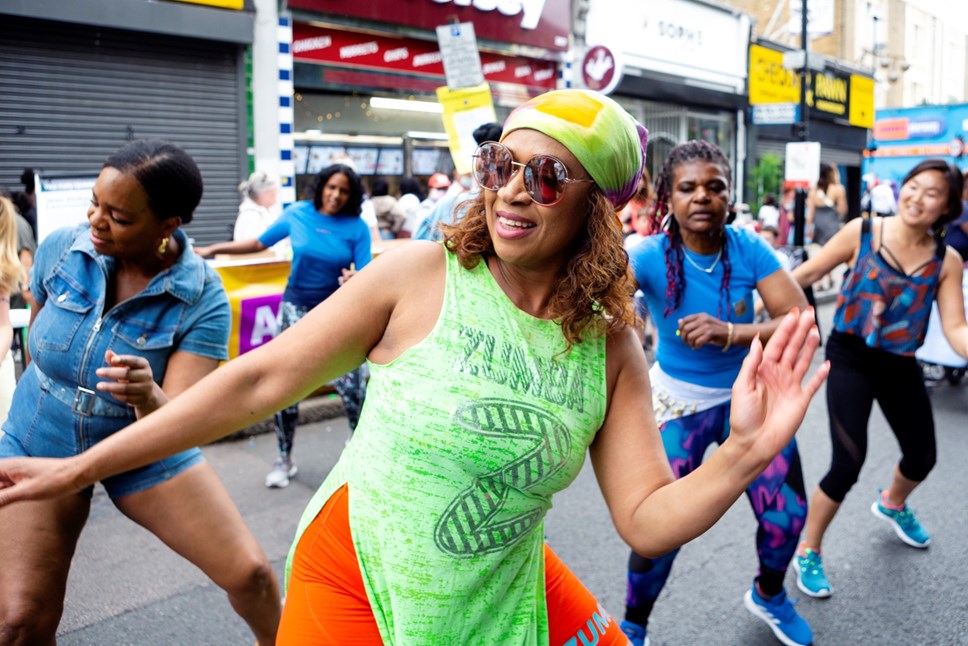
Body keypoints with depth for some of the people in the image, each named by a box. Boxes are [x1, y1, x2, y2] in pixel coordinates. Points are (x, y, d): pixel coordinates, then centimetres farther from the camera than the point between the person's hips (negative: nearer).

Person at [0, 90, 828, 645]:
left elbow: (649, 519, -6)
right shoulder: (419, 275, -15)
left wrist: (744, 453, -26)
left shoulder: (612, 350, -7)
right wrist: (79, 468, -6)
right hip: (358, 578, -3)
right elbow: (262, 380, -11)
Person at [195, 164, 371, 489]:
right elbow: (259, 243, 8)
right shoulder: (297, 213, -3)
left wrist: (355, 279, -33)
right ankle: (284, 459, 19)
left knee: (353, 386, -8)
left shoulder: (357, 227, -7)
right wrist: (211, 250, 7)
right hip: (297, 308, 2)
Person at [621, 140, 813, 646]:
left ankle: (768, 595, 41)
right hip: (679, 402, -2)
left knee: (787, 516, 6)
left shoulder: (748, 248, -15)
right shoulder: (652, 256, -21)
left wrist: (729, 334, -37)